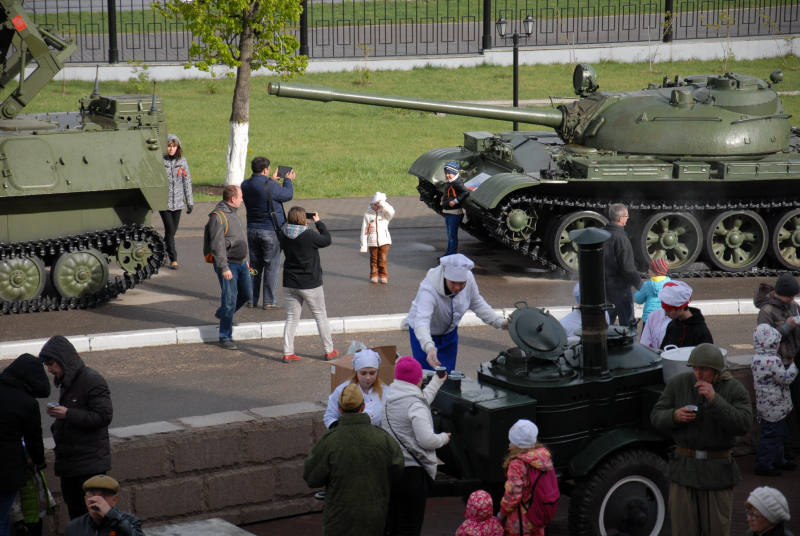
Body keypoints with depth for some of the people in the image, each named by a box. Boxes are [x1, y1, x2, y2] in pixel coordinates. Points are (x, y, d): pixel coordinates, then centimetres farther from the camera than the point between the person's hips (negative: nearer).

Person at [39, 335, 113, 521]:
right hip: (67, 462, 9)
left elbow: (104, 415, -22)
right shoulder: (65, 382, 14)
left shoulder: (92, 381, -15)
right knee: (74, 511, 14)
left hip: (90, 462, -9)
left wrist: (67, 414, -23)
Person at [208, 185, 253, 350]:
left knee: (246, 295, 18)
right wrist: (224, 268, -23)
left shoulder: (234, 213, 12)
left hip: (241, 262, 9)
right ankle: (225, 337, 2)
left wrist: (245, 261, 25)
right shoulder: (218, 217, -17)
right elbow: (217, 245, -21)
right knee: (230, 299, -7)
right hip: (228, 265, -9)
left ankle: (222, 313, 43)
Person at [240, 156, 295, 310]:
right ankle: (269, 302, 5)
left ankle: (252, 299, 19)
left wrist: (271, 180, 26)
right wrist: (288, 180, 13)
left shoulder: (245, 185, -1)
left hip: (252, 231, 6)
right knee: (271, 266, 2)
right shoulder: (271, 186, -20)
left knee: (255, 265, 15)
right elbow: (288, 195, -4)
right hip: (271, 231, -6)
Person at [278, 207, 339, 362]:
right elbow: (327, 240, -5)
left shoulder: (283, 235, -6)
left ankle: (287, 352, 7)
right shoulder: (309, 235, -21)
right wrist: (318, 223, 5)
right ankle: (329, 350, 18)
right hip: (310, 284, -4)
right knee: (320, 315, 11)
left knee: (291, 318, 12)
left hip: (289, 284, 4)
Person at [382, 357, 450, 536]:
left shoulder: (389, 399, 8)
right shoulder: (415, 405, -17)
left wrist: (436, 382, 37)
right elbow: (427, 440, -23)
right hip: (412, 472, -8)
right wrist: (444, 438, -2)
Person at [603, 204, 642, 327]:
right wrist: (639, 285, -12)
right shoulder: (620, 238, -20)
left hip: (605, 284, 8)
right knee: (627, 322, 1)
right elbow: (628, 267, -21)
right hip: (620, 287, -8)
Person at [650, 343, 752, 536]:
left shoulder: (734, 389, -4)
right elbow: (656, 416, 5)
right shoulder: (678, 384, 3)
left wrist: (714, 400, -24)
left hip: (718, 470, -2)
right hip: (683, 468, 2)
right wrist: (675, 416, -17)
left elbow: (743, 424, -17)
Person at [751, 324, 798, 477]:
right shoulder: (772, 361, -26)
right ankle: (763, 465, 8)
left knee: (779, 434, 22)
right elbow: (785, 378, -20)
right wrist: (794, 365, -6)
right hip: (774, 408, -10)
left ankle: (778, 461, 35)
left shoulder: (756, 359, 5)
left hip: (765, 405, 10)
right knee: (771, 436, 0)